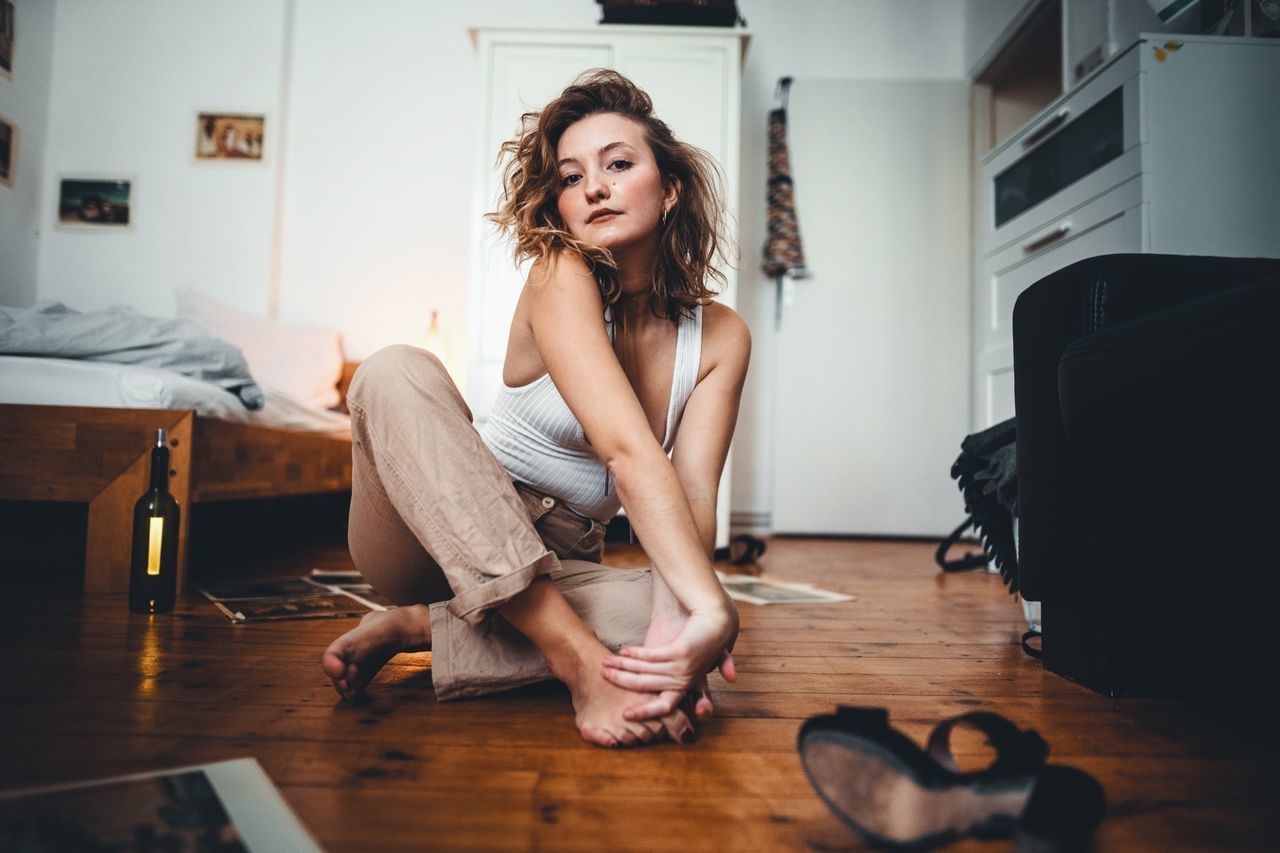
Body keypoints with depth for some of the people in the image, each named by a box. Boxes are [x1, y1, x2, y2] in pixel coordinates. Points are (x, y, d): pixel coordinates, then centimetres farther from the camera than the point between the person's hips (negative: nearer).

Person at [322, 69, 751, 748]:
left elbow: (692, 494, -15)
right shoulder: (560, 276, -15)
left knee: (686, 621, -30)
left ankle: (416, 627, -17)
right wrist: (708, 606, -41)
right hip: (441, 536, -2)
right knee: (397, 372, -31)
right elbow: (630, 454, -30)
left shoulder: (720, 337, -2)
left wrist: (677, 622, -34)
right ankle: (578, 655, -35)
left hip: (558, 569, 3)